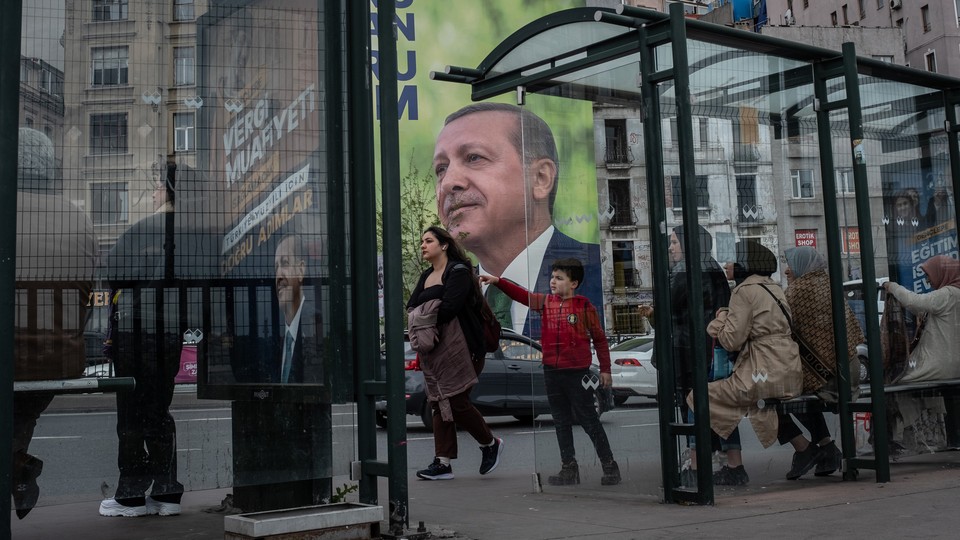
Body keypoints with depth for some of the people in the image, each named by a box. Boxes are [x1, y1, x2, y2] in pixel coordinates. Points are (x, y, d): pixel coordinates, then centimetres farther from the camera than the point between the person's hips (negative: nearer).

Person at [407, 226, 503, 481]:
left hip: (458, 347, -8)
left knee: (456, 401, -9)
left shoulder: (458, 271, -5)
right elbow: (411, 306, 9)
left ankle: (490, 443, 13)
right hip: (432, 351, 8)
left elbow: (450, 307, -18)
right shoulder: (426, 276, 20)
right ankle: (442, 463, 7)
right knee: (439, 403, 5)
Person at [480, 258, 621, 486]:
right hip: (551, 371, 5)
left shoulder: (584, 305, -5)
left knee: (589, 420, 1)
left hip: (577, 372, -5)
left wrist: (605, 369, 1)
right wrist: (497, 281, -15)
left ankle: (609, 466, 12)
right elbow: (522, 295, 0)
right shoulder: (545, 302, 7)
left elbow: (599, 338, 0)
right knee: (561, 421, 10)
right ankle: (569, 468, 19)